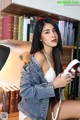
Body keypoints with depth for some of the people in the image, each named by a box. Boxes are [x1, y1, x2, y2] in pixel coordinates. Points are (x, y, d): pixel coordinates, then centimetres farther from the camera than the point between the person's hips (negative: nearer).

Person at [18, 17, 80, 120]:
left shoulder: (53, 55, 1)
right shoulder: (39, 57, -23)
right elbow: (25, 91, -25)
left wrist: (64, 78, -5)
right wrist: (54, 85, -24)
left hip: (48, 106, 7)